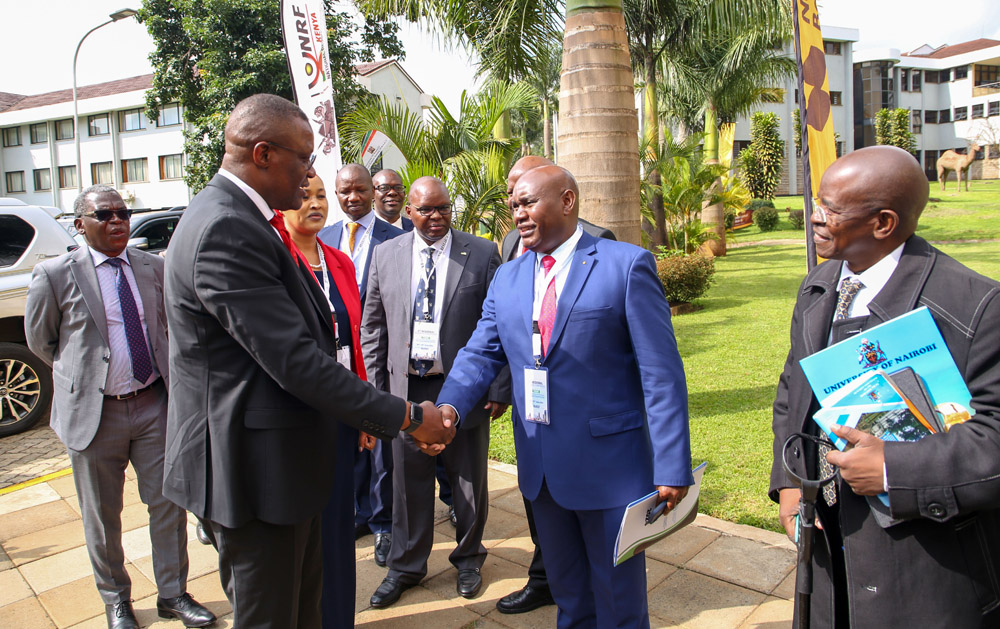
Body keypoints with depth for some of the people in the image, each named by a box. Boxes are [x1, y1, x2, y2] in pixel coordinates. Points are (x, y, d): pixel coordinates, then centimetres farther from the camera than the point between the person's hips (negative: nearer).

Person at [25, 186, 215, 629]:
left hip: (154, 405, 3)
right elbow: (39, 340, 6)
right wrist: (86, 374, 8)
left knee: (168, 503, 9)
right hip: (93, 411, -2)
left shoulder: (154, 267, 3)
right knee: (102, 516, 12)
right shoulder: (55, 275, -7)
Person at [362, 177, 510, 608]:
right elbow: (373, 325, 8)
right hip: (406, 389, 2)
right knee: (409, 481, 13)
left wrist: (499, 389, -8)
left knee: (469, 482, 14)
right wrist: (376, 386, 4)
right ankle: (406, 566, 33)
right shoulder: (386, 255, 3)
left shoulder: (482, 254, -5)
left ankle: (468, 558, 37)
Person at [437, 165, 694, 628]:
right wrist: (450, 406, -21)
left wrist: (672, 467, -16)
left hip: (609, 464, -5)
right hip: (540, 465, 5)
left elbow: (661, 372, -13)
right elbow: (481, 353, 0)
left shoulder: (628, 265, -10)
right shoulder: (507, 279, 7)